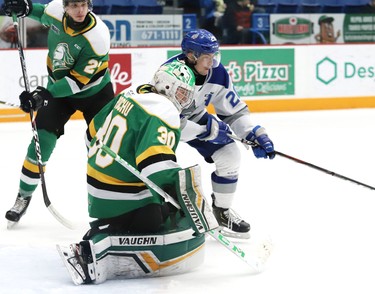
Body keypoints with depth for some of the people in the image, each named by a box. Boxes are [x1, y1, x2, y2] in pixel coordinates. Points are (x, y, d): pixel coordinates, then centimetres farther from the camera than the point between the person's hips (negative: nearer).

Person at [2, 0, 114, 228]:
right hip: (59, 87, 3)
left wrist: (44, 95, -35)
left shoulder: (98, 36, -32)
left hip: (94, 91, -3)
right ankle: (24, 197, 8)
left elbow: (78, 80, -29)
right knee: (42, 140, -6)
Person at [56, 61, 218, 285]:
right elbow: (159, 167, -30)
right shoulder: (163, 113, -17)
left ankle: (100, 235, 14)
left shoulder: (132, 94, 9)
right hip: (124, 202, -10)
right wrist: (196, 207, -32)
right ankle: (98, 253, -24)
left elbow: (96, 131, 21)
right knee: (189, 246, -16)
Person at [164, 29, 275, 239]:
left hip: (195, 118, 6)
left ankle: (222, 210, 15)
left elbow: (234, 109, -5)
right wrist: (207, 129, -36)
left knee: (229, 154, -4)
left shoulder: (217, 73, -16)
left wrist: (255, 133, -18)